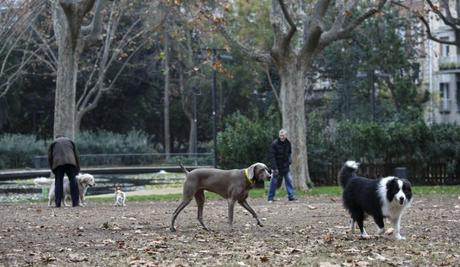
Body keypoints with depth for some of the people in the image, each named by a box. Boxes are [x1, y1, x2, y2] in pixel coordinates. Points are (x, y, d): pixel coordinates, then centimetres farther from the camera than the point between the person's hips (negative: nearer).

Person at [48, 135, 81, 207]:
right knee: (73, 181, 3)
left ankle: (58, 203, -2)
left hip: (58, 163, 0)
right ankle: (75, 203, -3)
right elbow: (76, 155, 22)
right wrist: (77, 168, 24)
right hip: (70, 162, 0)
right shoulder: (70, 141, 27)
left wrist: (53, 169, 23)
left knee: (58, 182, 4)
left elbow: (50, 158, 17)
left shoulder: (53, 143, 24)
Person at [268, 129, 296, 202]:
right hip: (277, 166, -5)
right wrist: (274, 168, -20)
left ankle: (291, 196, 7)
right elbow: (272, 157, -16)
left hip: (285, 166, 5)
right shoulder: (274, 144, -14)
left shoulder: (288, 143, 2)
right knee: (274, 182, 0)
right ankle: (270, 198, 8)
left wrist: (289, 159, 3)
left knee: (289, 180, 1)